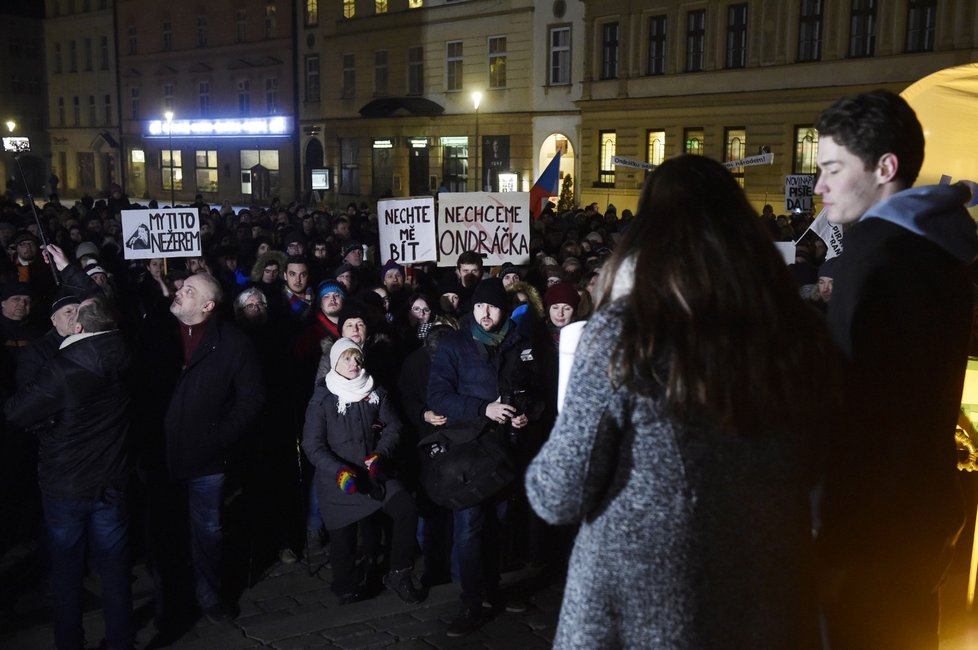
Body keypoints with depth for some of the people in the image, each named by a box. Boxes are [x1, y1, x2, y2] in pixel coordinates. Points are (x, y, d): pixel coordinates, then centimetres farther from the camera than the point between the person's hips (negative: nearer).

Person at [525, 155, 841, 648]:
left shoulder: (624, 331, -18)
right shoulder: (799, 334, -6)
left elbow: (559, 498, -14)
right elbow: (804, 474, 9)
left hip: (638, 604, -3)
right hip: (766, 601, 4)